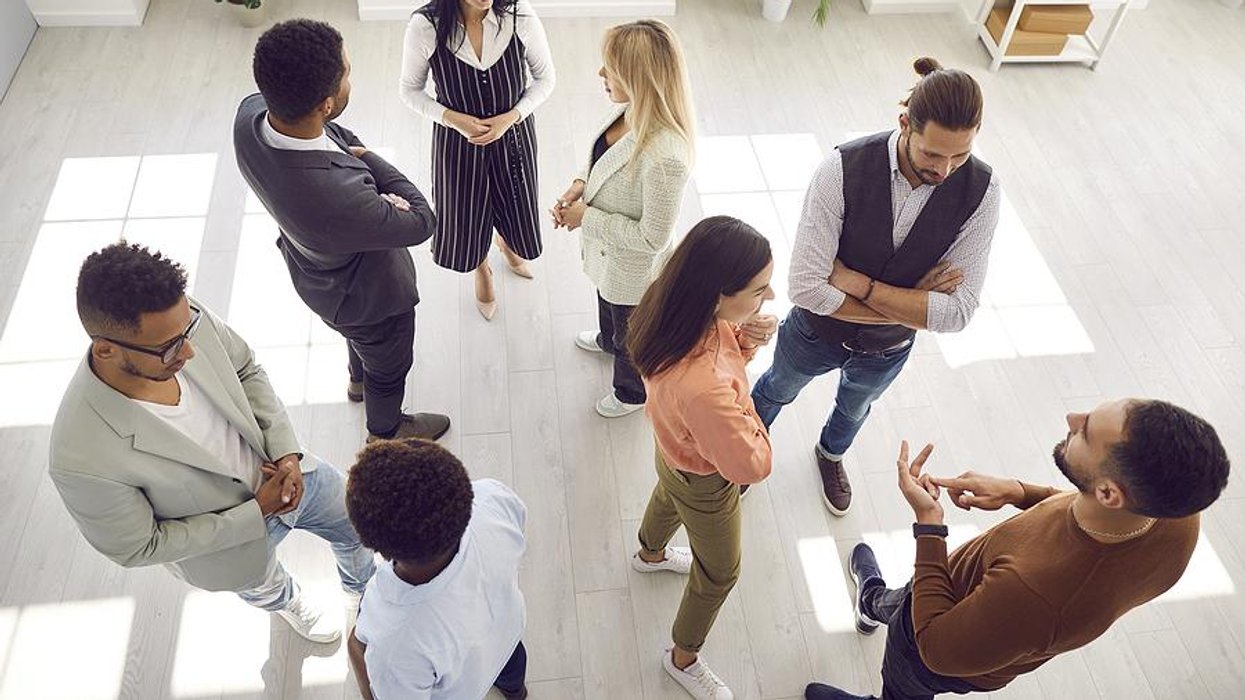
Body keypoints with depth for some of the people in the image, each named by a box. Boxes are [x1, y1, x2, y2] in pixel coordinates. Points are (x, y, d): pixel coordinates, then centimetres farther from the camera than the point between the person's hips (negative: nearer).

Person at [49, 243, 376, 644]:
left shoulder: (187, 320, -31)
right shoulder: (83, 460, -41)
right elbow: (138, 548, -23)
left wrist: (287, 453, -19)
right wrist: (258, 512, -23)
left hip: (288, 469, 3)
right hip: (228, 533, -3)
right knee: (262, 585, 32)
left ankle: (362, 586, 63)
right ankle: (287, 604, 70)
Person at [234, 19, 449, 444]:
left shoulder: (251, 113, -25)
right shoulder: (337, 195, -48)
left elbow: (339, 135, -4)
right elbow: (421, 222, -29)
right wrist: (364, 158, -18)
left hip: (319, 270, 7)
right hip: (365, 293, -7)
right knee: (389, 366, 26)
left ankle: (359, 380, 69)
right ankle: (386, 431, 56)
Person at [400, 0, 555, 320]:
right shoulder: (425, 26, -23)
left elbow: (545, 77, -6)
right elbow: (410, 89, -7)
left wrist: (510, 117, -19)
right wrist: (452, 118, -22)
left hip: (513, 134, 1)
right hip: (457, 139, -1)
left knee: (515, 208, 21)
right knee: (465, 213, 18)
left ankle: (506, 242, 63)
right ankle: (482, 270, 55)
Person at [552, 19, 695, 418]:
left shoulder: (665, 157, -42)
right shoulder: (628, 109, -17)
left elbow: (652, 239, -31)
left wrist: (587, 219, -25)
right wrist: (581, 184, -12)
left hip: (634, 268, -8)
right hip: (607, 251, 8)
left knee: (632, 337, 23)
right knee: (607, 304, 38)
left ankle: (634, 392, 54)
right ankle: (608, 340, 72)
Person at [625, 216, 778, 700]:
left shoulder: (673, 302, -28)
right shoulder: (703, 387, -50)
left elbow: (719, 339, -4)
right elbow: (751, 466, -34)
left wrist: (747, 340, -25)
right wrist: (745, 412, -19)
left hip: (675, 448, 7)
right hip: (705, 483, -7)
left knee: (668, 496, 39)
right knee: (719, 572, 23)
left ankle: (650, 555, 74)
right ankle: (683, 660, 52)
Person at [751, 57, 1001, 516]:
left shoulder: (979, 191, -26)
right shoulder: (844, 169, -35)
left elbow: (957, 313, -27)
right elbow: (806, 286, -36)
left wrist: (859, 283, -32)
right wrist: (907, 306, -29)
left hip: (888, 349, 3)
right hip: (817, 332, -2)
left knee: (855, 408, 34)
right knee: (777, 389, 29)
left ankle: (831, 454, 69)